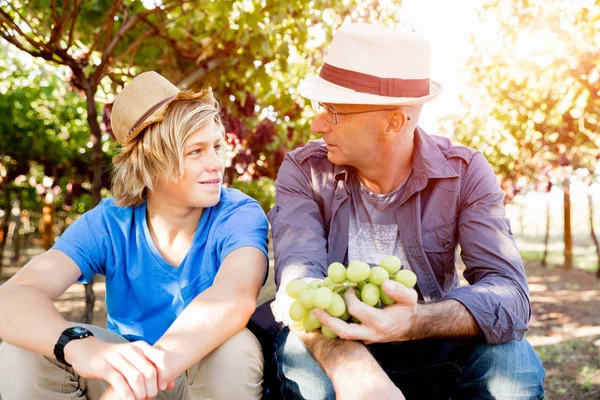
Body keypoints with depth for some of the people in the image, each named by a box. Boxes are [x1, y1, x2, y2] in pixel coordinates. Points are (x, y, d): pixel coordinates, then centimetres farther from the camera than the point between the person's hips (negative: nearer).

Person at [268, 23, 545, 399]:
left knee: (513, 362, -28)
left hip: (431, 351, 1)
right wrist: (350, 366, -49)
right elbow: (299, 277, -28)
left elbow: (508, 291, -24)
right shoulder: (304, 171, -13)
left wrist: (414, 322, -45)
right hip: (337, 350, 0)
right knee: (303, 360, -33)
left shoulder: (464, 172, -13)